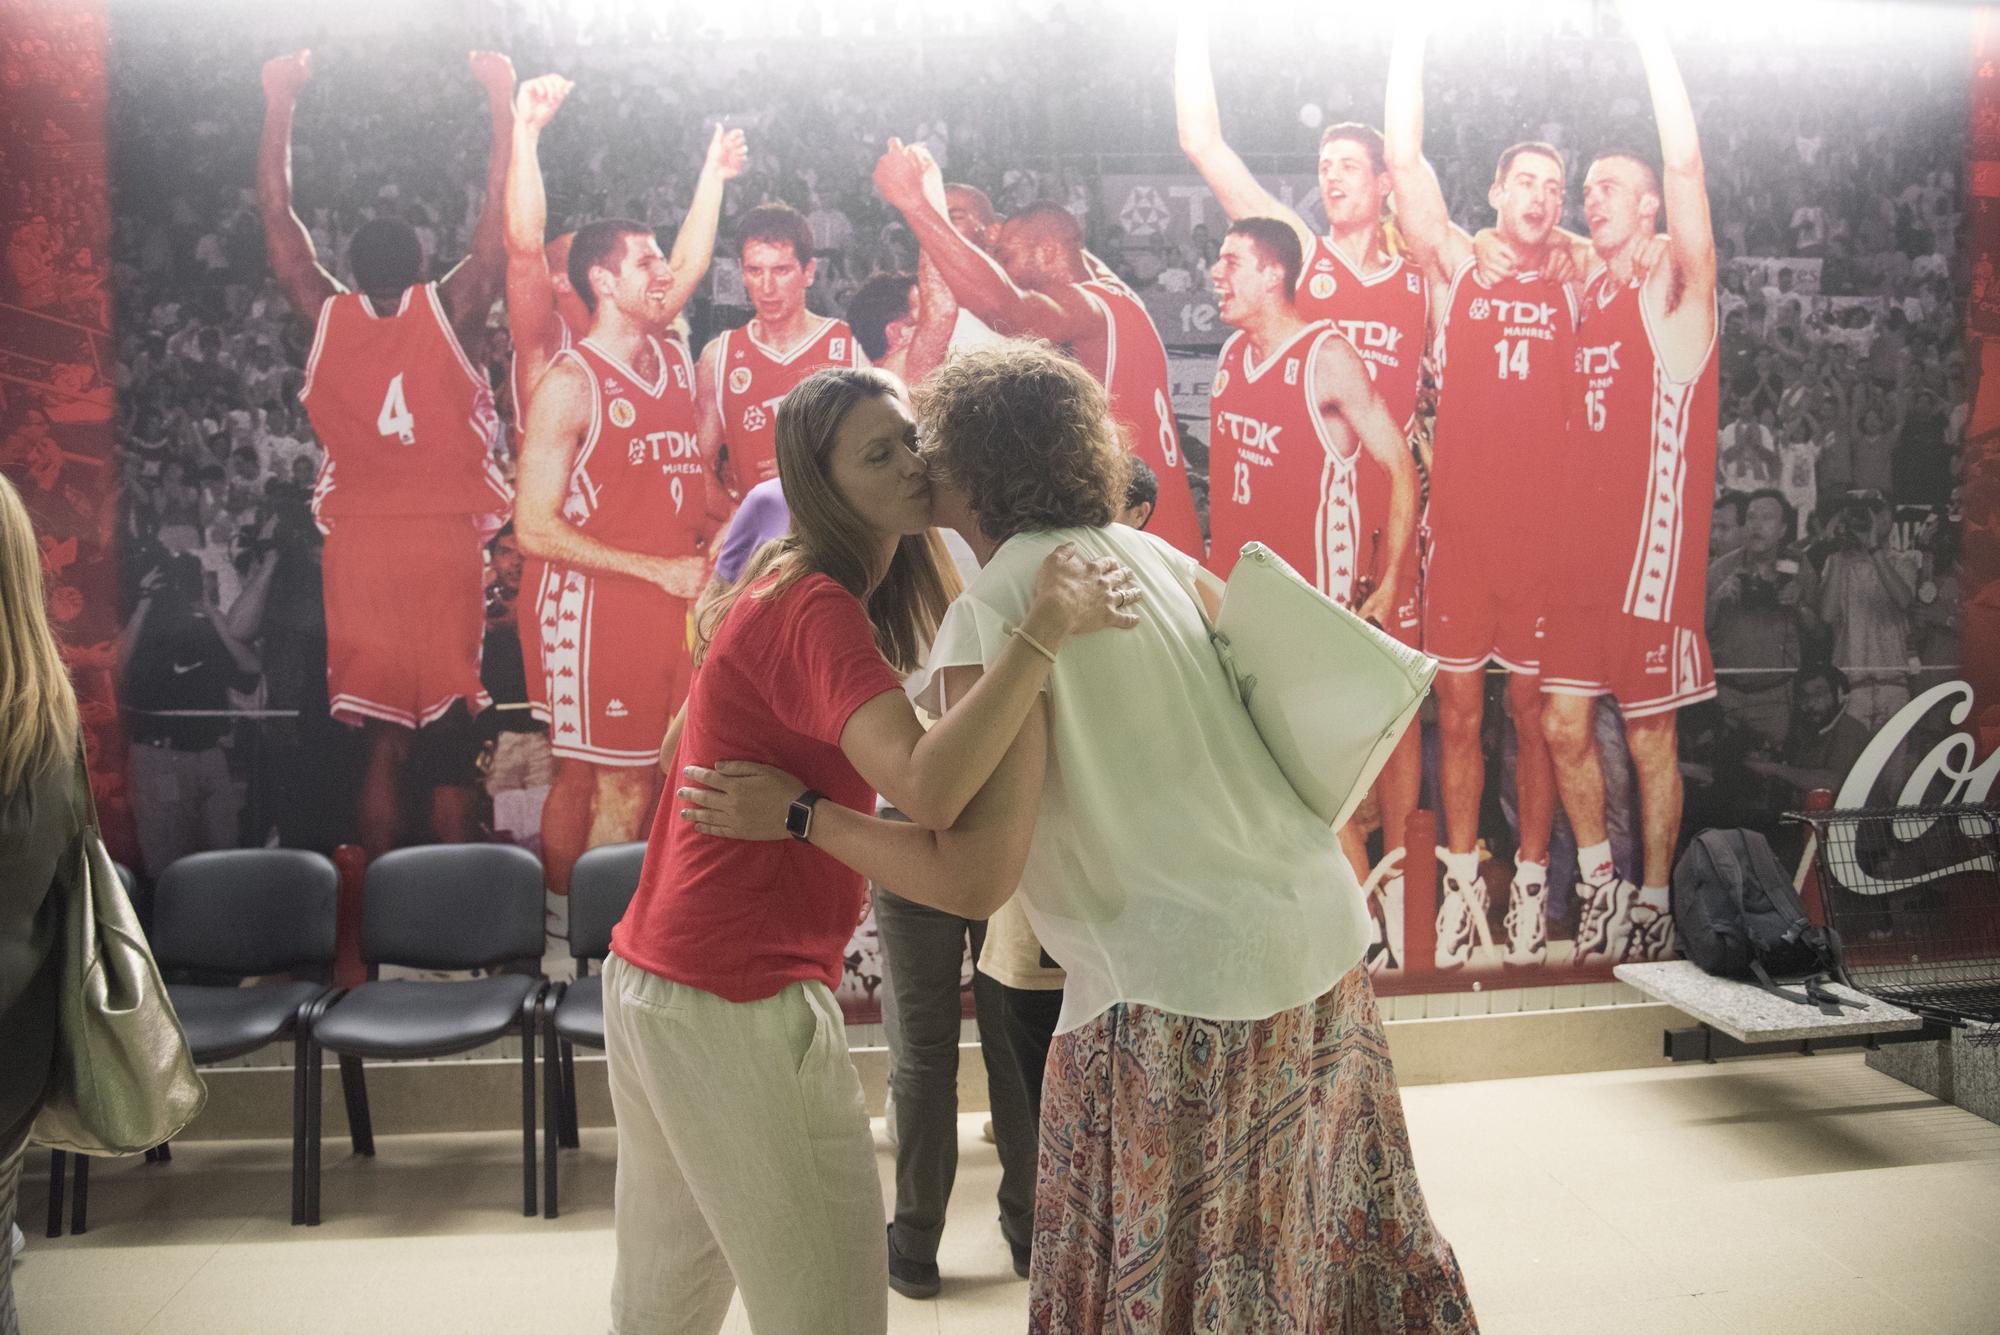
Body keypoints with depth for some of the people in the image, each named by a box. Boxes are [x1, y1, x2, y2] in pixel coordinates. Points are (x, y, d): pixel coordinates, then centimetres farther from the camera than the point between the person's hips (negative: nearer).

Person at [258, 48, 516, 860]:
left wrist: (280, 103, 16)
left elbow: (277, 215, 11)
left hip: (361, 549, 2)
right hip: (444, 547, -2)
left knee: (384, 739, 5)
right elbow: (501, 216, -1)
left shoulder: (329, 317, 1)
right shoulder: (450, 313, -4)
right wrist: (501, 101, 4)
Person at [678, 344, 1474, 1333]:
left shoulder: (991, 614, -14)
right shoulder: (1145, 554, 6)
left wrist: (796, 812, -9)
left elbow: (973, 879, -18)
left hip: (1186, 991, -7)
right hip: (1322, 929, 7)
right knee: (1326, 1245, 25)